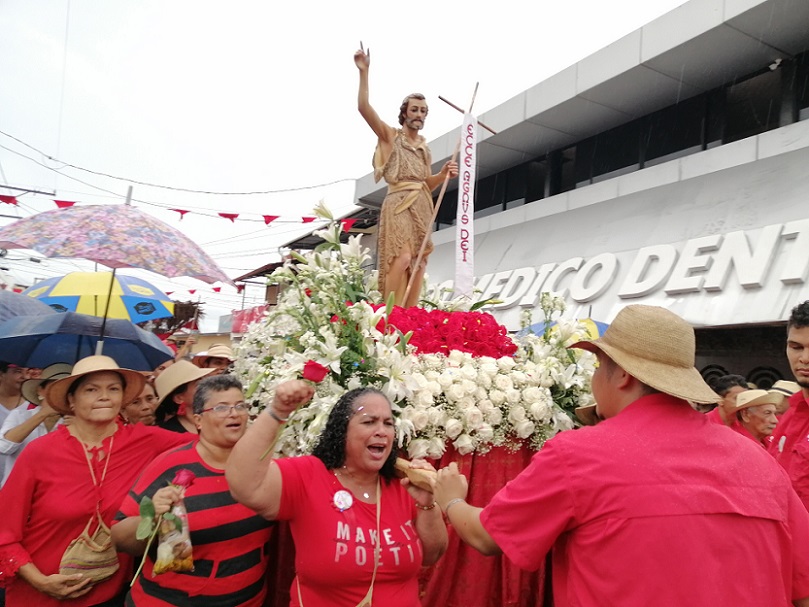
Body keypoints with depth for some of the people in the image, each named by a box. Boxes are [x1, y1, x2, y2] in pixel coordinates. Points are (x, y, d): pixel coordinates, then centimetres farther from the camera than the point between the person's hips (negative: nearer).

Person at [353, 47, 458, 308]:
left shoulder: (425, 147, 18)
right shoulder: (390, 135, 4)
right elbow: (364, 107, -9)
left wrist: (443, 174, 1)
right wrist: (364, 72, -15)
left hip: (423, 208, 6)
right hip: (399, 204, -6)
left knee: (418, 264, -1)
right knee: (402, 258, -23)